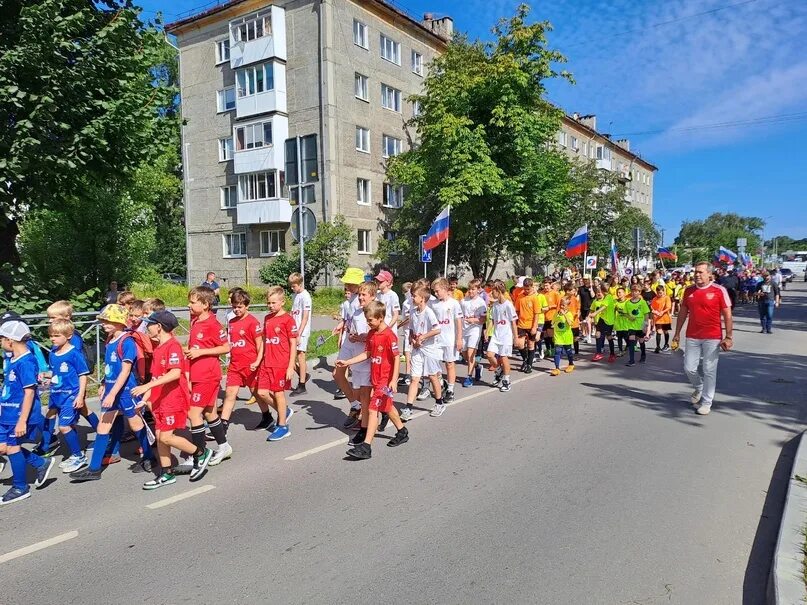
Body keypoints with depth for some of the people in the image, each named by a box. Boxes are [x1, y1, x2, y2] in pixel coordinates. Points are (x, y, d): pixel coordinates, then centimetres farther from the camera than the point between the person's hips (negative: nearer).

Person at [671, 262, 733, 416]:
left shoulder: (719, 290, -5)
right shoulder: (689, 290, 7)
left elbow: (727, 315, -4)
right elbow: (683, 313, 14)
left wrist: (728, 337, -9)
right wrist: (677, 334, 13)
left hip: (712, 337, -4)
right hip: (692, 337, 4)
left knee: (709, 370, 1)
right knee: (689, 368, 6)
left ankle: (706, 402, 13)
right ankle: (699, 388, 36)